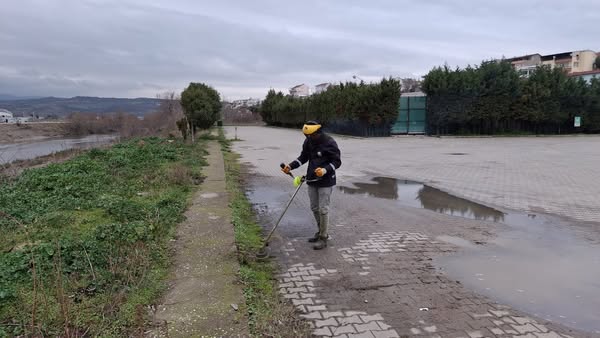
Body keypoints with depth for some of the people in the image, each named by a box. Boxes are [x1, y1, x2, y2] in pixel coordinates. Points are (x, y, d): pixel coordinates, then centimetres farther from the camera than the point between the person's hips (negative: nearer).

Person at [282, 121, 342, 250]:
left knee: (323, 209, -3)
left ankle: (323, 238, 9)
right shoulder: (308, 141, 2)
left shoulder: (329, 142, -17)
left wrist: (325, 170, -30)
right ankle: (320, 232, 33)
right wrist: (290, 166, -5)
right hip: (311, 180, 7)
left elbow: (337, 161, -14)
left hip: (326, 181, -7)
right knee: (314, 208, 15)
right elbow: (303, 157, 9)